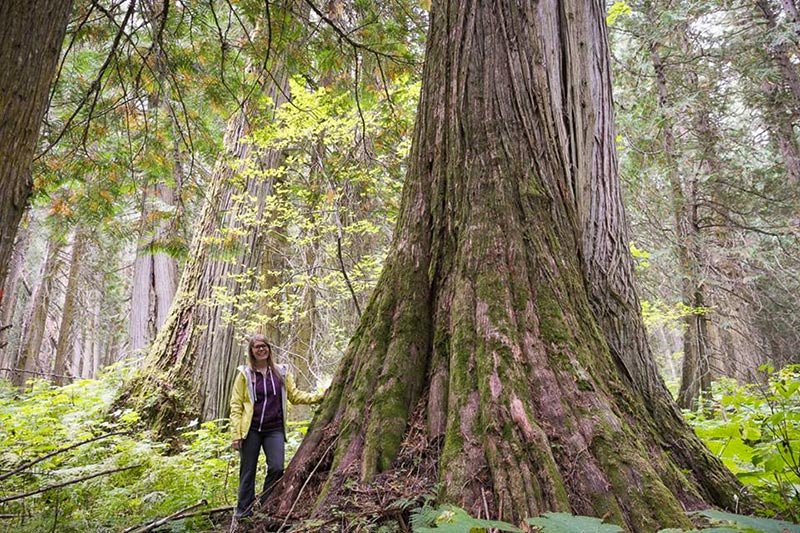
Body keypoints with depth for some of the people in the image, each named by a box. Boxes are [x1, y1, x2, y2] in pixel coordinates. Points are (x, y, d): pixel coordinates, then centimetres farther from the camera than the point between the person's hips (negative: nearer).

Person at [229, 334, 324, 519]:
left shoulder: (281, 372, 8)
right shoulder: (244, 373, 1)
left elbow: (295, 395, 11)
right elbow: (235, 405, 0)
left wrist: (317, 397, -2)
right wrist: (236, 434, -7)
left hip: (274, 430, 2)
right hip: (251, 429, -2)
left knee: (277, 468, -7)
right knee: (248, 471, 5)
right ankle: (244, 509, 23)